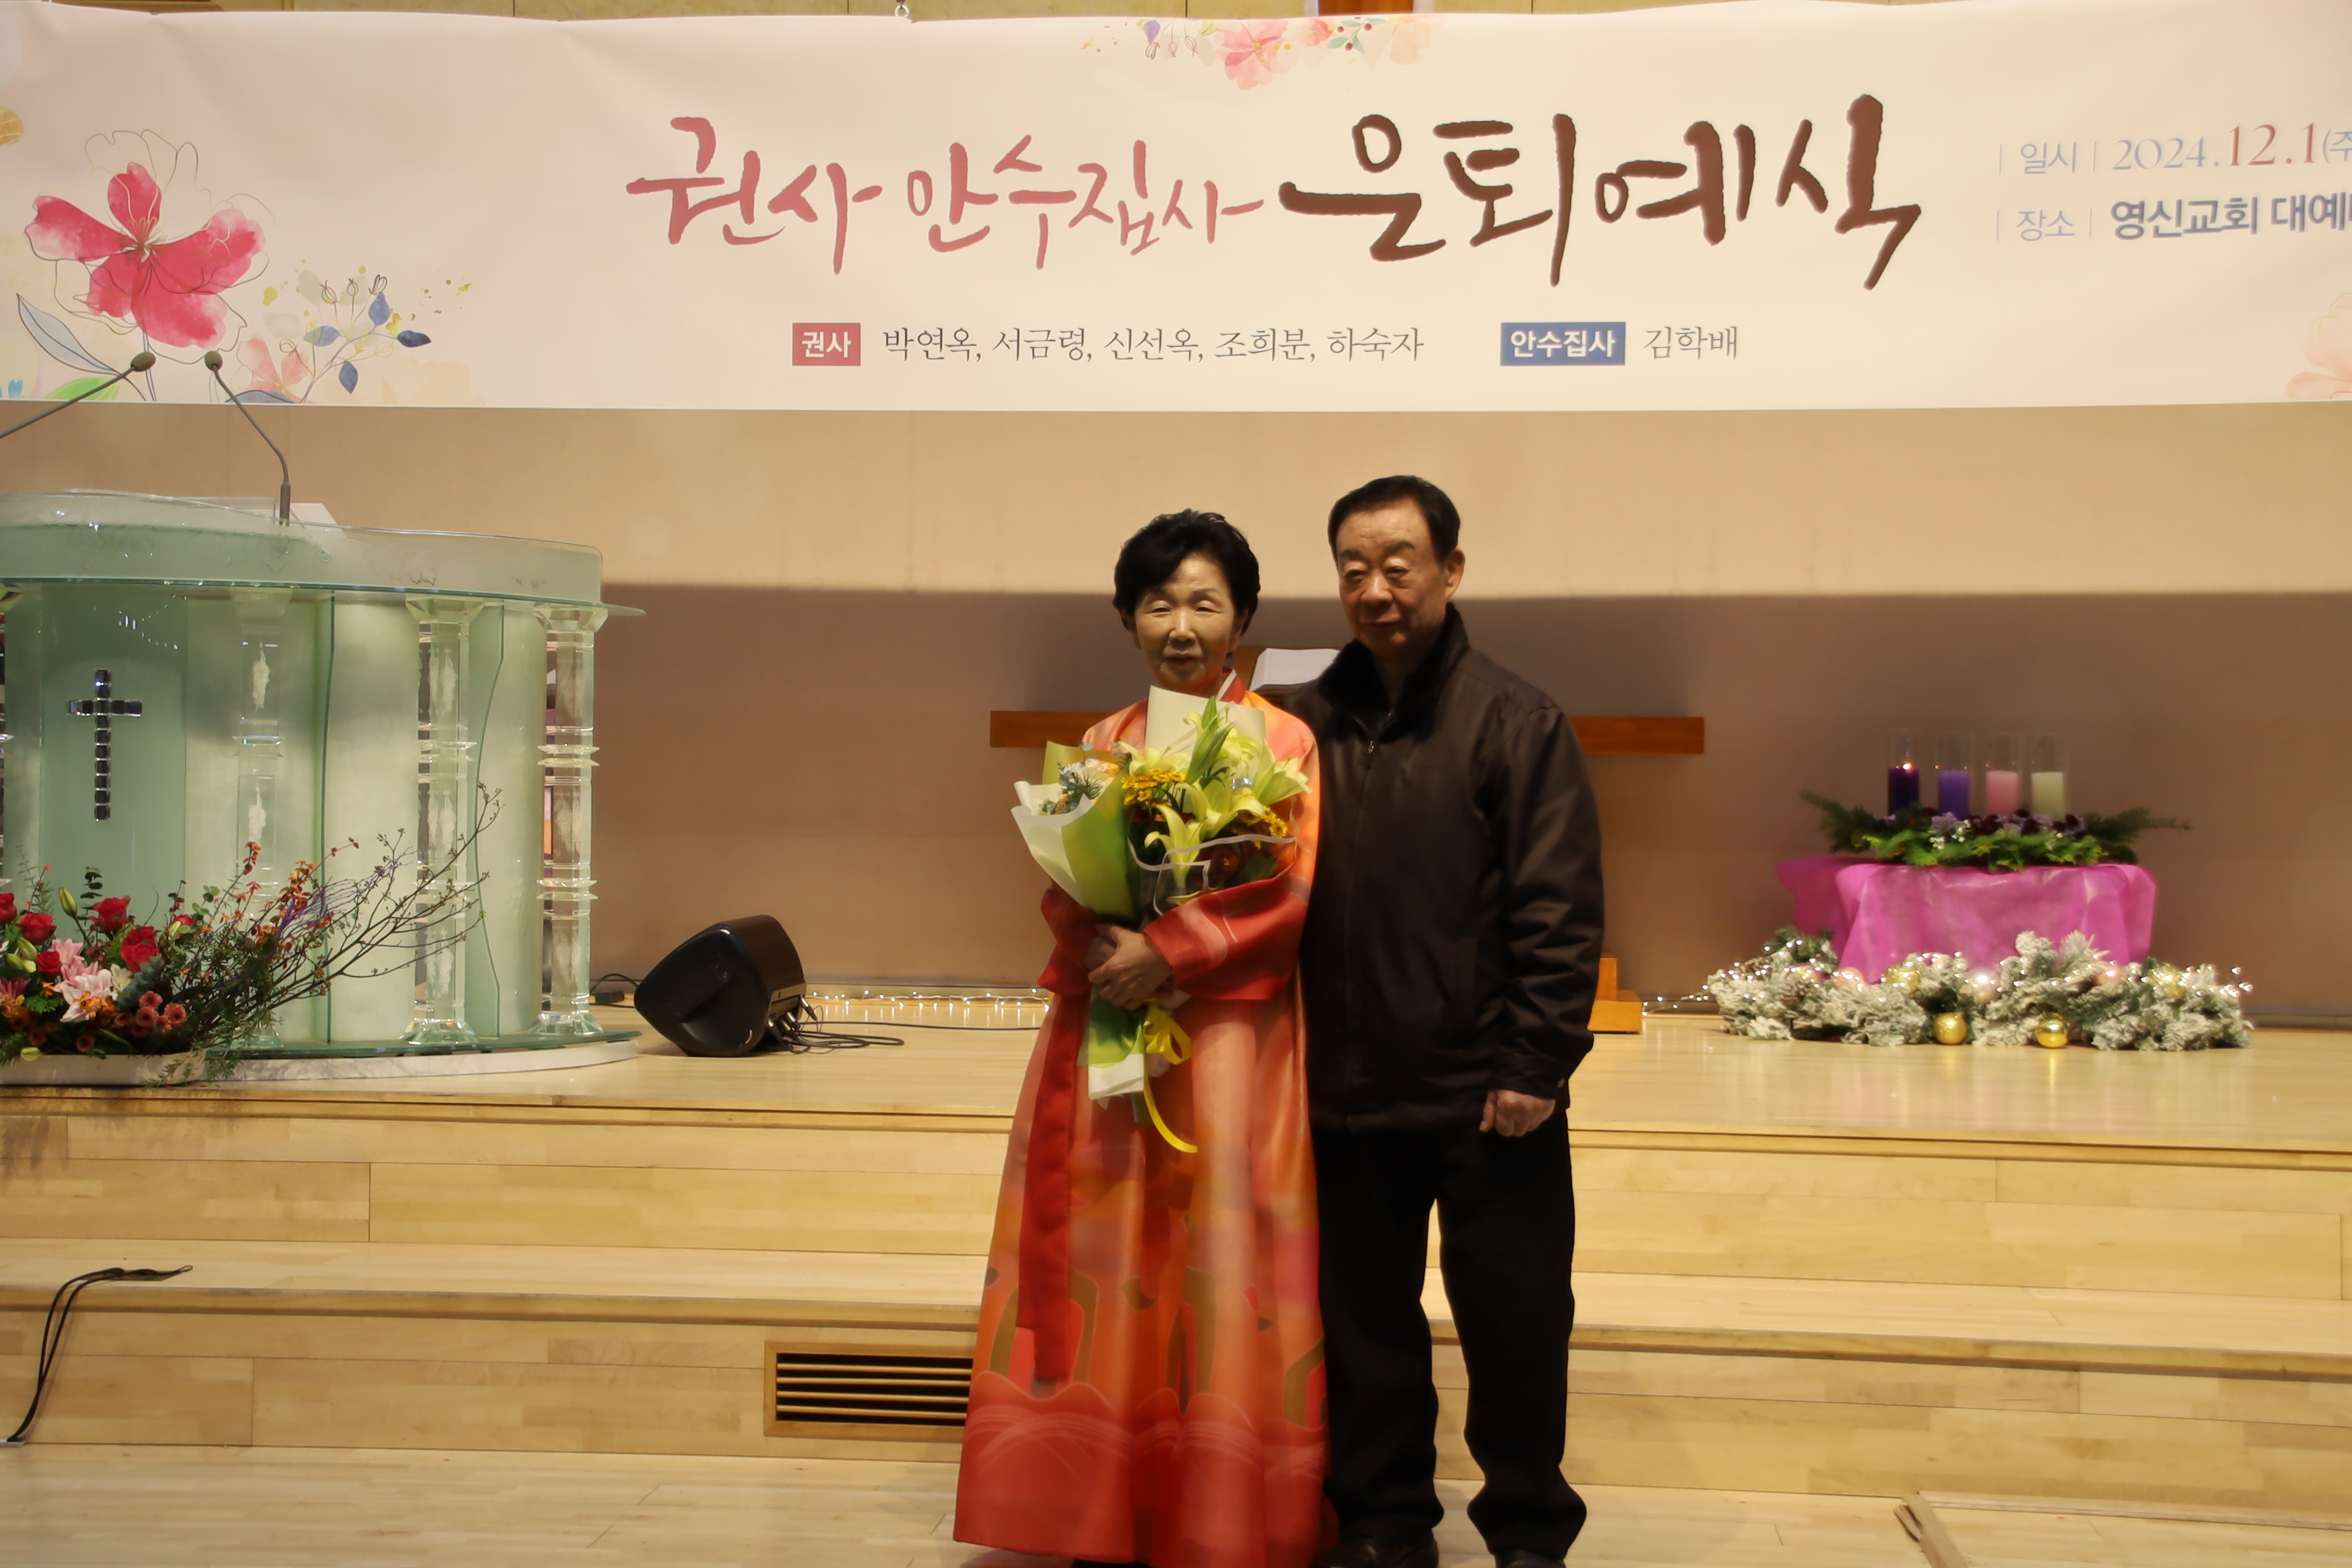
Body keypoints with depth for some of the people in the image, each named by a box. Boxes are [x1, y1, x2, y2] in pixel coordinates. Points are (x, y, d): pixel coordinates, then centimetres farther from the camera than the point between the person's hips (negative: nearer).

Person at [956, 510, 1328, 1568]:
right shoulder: (1104, 744, 13)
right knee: (1108, 1256, 3)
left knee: (1218, 1266, -3)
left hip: (1231, 1042, -4)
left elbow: (1292, 897, -8)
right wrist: (1102, 945, -13)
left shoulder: (1284, 743, 0)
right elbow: (1061, 885, 9)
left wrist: (1171, 952, -19)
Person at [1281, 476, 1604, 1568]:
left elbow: (1560, 912, -8)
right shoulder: (1305, 728, 7)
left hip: (1488, 1104, -3)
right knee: (1365, 1324, 12)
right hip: (1345, 1099, 3)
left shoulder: (1517, 723, -4)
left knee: (1515, 1324, 5)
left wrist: (1535, 1065, -13)